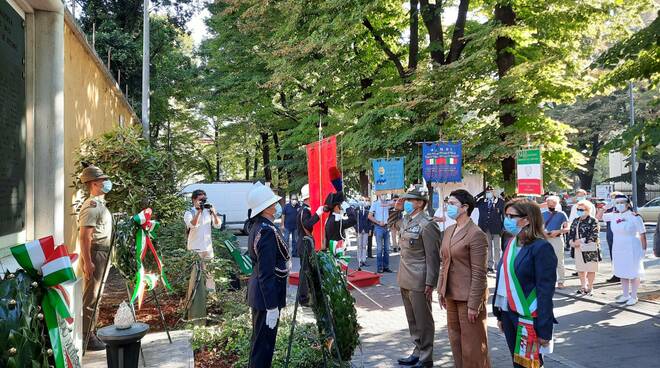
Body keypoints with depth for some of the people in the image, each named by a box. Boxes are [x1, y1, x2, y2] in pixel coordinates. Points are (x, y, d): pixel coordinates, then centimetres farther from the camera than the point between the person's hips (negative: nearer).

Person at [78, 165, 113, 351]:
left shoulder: (100, 204, 16)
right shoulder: (91, 206, -16)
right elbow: (84, 236, -22)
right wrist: (87, 262, -25)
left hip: (103, 254, 10)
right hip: (95, 254, -10)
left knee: (95, 295, 15)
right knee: (91, 296, -6)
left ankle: (90, 333, 24)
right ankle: (86, 337, 0)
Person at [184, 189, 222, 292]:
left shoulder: (208, 212, 7)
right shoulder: (189, 213, -3)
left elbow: (218, 225, 0)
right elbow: (193, 225, -21)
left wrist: (213, 212, -12)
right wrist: (198, 211, -24)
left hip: (208, 248, 4)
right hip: (195, 249, -4)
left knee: (210, 273, 10)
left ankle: (211, 291, 21)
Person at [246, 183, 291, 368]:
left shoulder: (258, 226, 7)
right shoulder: (268, 231, -22)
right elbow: (267, 273, -24)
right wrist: (272, 307, -23)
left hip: (258, 292, 10)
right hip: (267, 295, -10)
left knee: (259, 340, 21)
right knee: (264, 343, 0)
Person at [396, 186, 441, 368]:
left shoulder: (427, 225, -16)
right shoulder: (405, 221, 8)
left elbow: (433, 257, -17)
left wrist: (430, 283, -17)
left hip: (419, 282, -8)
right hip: (405, 280, 9)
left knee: (423, 322, 5)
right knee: (412, 321, 19)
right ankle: (418, 352, 33)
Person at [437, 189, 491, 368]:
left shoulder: (476, 235, -16)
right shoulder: (448, 231, 9)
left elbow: (479, 273, -17)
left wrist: (473, 305, -18)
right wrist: (441, 291, 12)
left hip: (467, 296, -8)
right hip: (451, 294, 8)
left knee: (472, 343, 4)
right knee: (455, 338, 18)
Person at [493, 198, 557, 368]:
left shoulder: (541, 247, -15)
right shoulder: (511, 243, 7)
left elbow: (545, 292, -17)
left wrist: (544, 330, -17)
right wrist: (500, 315, 12)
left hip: (528, 317, -7)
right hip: (508, 313, 7)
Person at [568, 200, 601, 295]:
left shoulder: (593, 221, -9)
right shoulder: (576, 221, 13)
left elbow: (593, 236, -16)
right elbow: (571, 232, 13)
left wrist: (581, 241, -18)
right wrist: (571, 241, -7)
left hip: (590, 249, -7)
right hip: (578, 249, 7)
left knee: (590, 269, 3)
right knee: (580, 269, 13)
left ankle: (589, 287, 14)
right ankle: (583, 286, 26)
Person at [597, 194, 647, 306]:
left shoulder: (635, 217, -12)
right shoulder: (614, 216, 2)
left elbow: (642, 234, -9)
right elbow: (598, 217, 14)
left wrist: (643, 249, -10)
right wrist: (603, 208, -3)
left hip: (632, 249, -5)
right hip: (618, 249, 5)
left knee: (633, 274, 4)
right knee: (622, 273, 15)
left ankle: (633, 297, 16)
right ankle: (625, 295, 28)